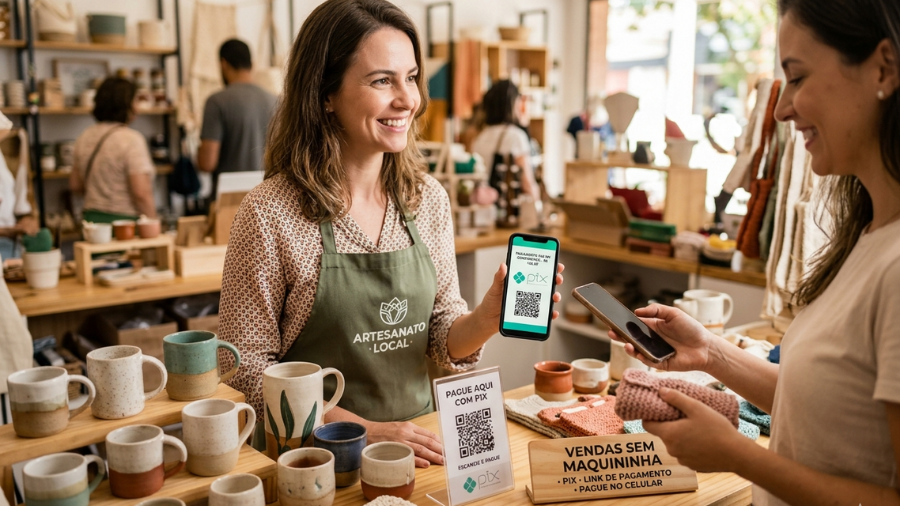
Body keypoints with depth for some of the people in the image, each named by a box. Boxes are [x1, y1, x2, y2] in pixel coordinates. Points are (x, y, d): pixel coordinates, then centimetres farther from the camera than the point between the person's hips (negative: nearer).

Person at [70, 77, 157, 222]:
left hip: (91, 219, 8)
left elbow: (75, 184, 19)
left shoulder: (84, 138, 11)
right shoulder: (131, 139, -13)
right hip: (125, 223, -8)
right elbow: (142, 194, -19)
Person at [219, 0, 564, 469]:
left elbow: (444, 339, 6)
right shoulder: (269, 213, -14)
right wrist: (363, 431, -16)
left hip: (413, 441, 4)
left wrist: (485, 320, -14)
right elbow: (248, 367, -10)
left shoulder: (429, 199, 0)